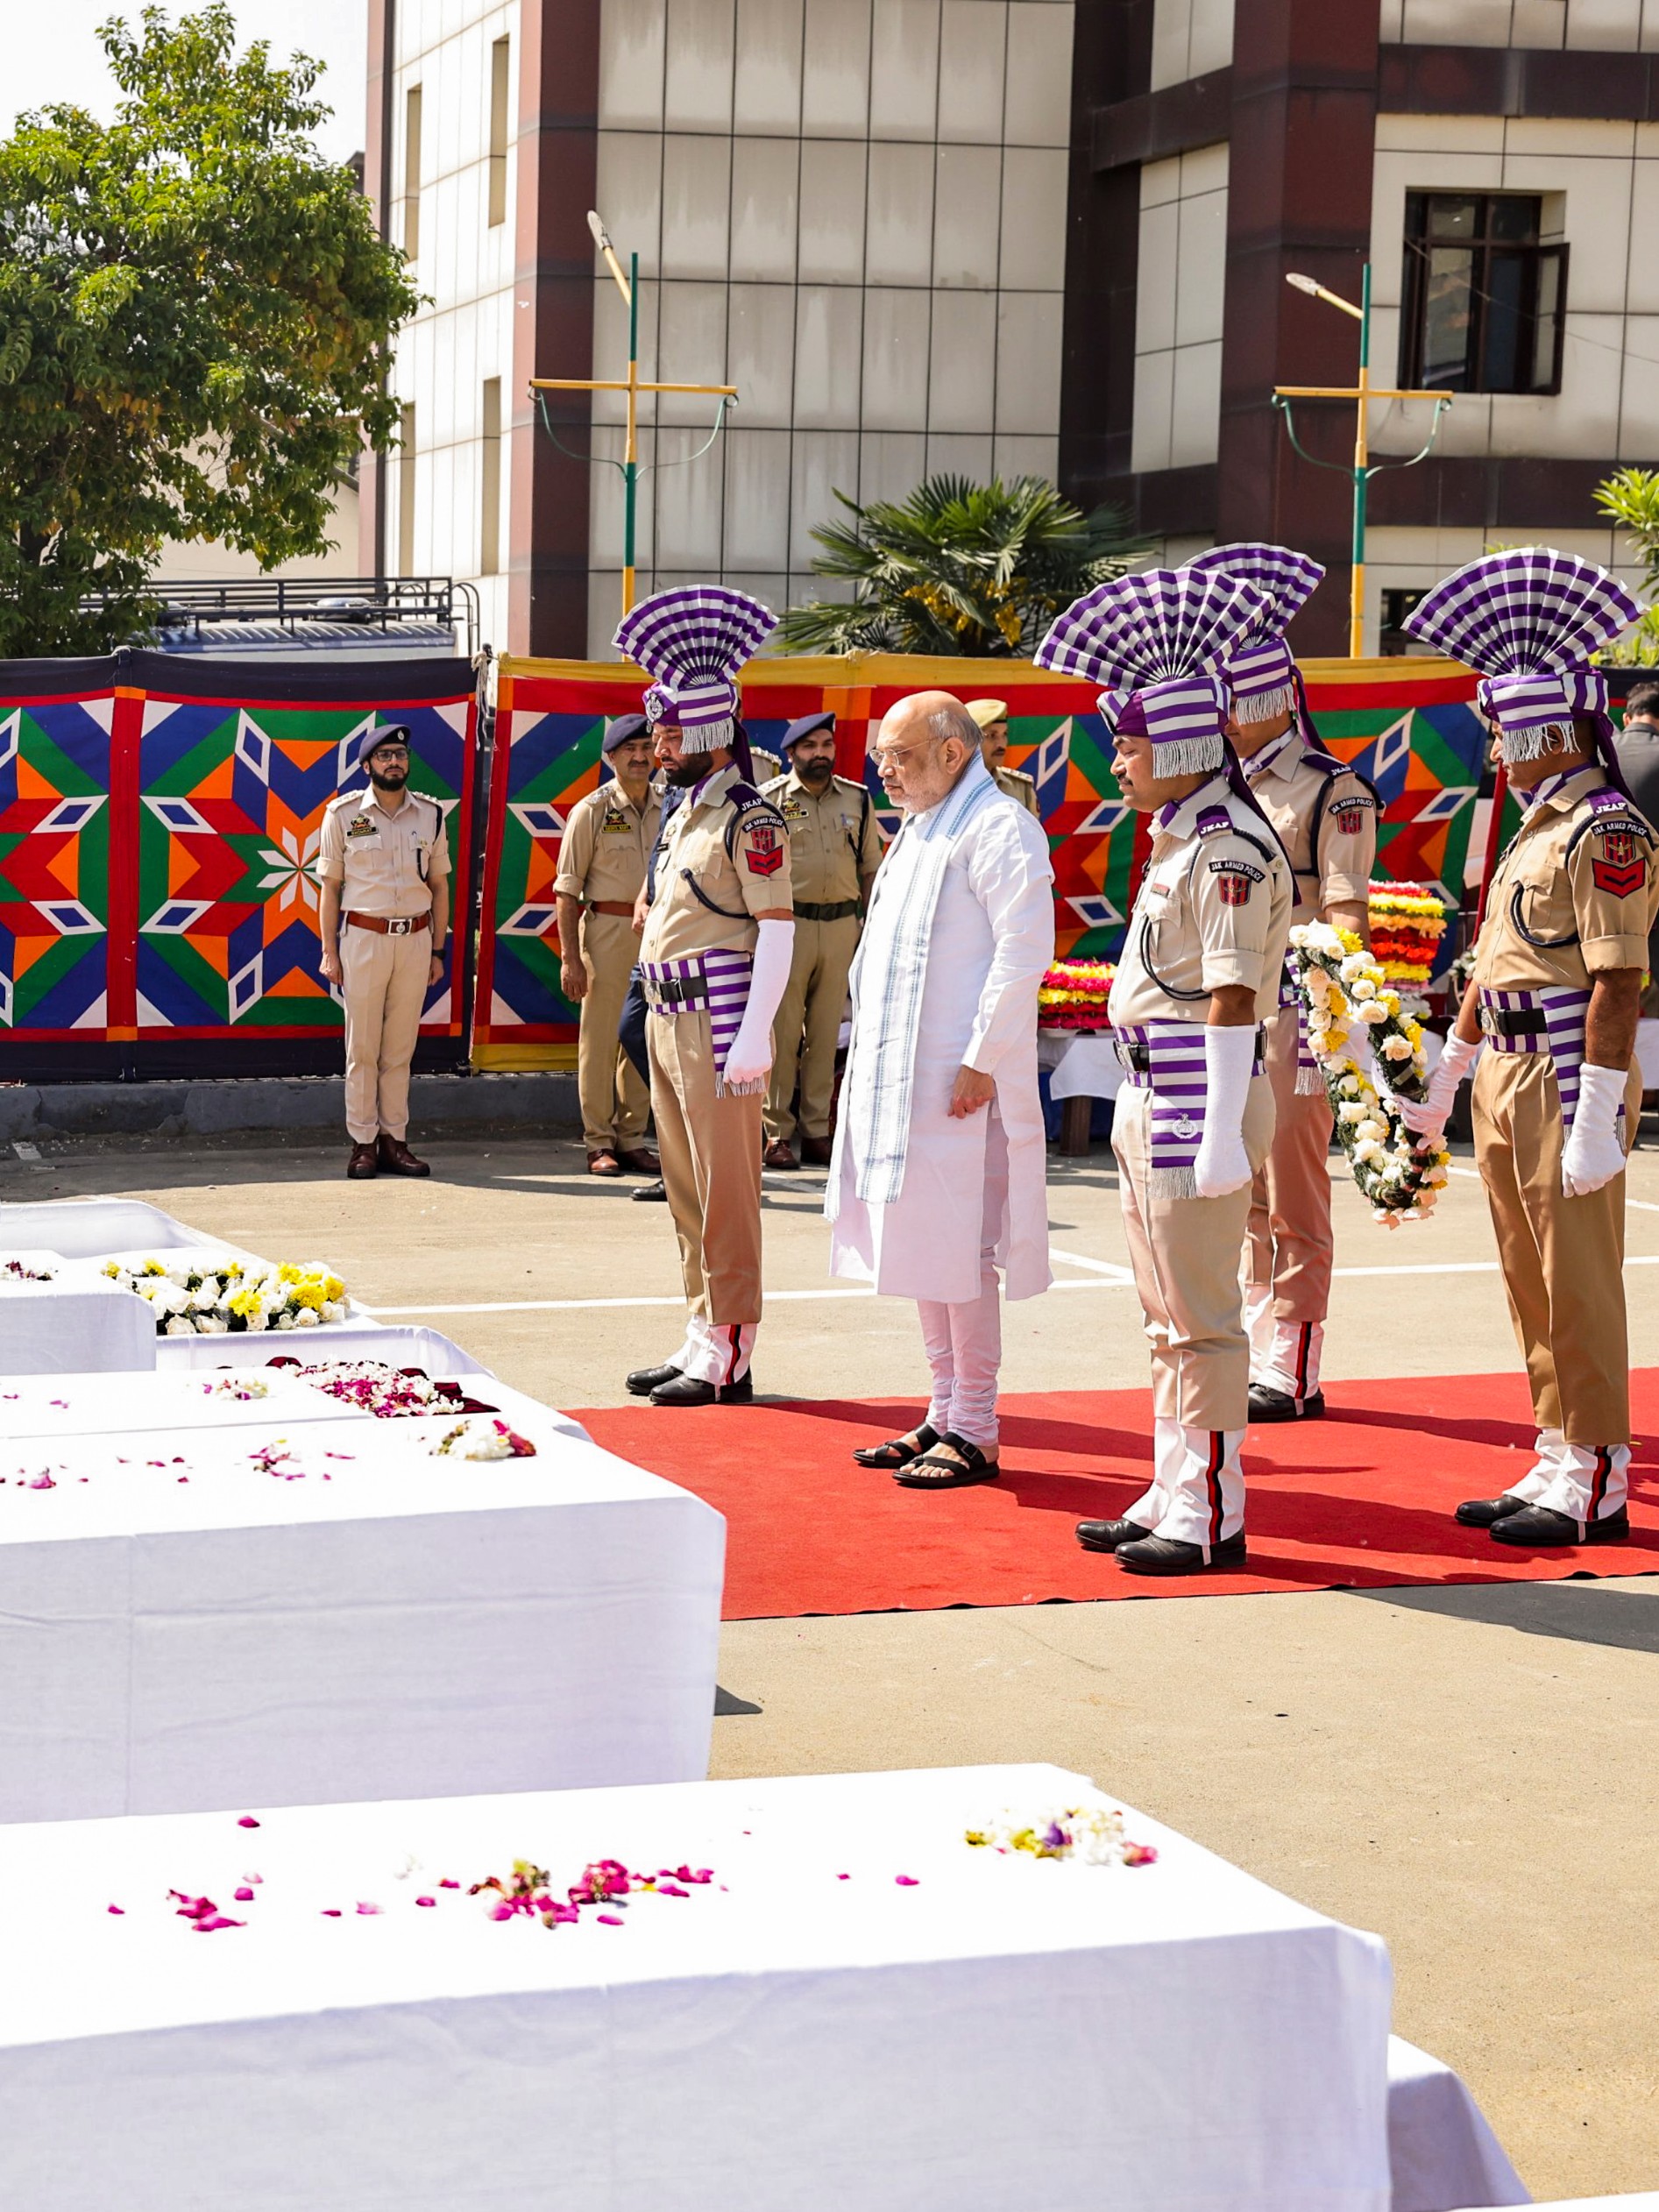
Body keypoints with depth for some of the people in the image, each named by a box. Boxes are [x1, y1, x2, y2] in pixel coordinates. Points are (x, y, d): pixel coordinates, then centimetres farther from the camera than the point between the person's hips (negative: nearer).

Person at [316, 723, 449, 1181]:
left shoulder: (430, 815, 8)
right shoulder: (344, 813, 1)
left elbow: (439, 885, 13)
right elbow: (330, 885, 3)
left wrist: (437, 950, 9)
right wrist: (329, 950, -1)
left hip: (415, 938, 2)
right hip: (364, 936, -2)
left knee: (400, 1049, 5)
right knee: (363, 1048, 0)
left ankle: (395, 1141, 9)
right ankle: (363, 1143, 5)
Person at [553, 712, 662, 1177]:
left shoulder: (666, 809, 10)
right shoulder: (592, 811, -3)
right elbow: (567, 890, -4)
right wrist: (569, 956, -11)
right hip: (606, 929, -4)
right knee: (599, 1039, -1)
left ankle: (631, 1138, 16)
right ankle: (598, 1143, 5)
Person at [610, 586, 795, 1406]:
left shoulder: (751, 822, -12)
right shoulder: (684, 817, 16)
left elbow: (778, 931, -17)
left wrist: (753, 1036, -22)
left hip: (719, 1023, -9)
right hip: (669, 1021, 9)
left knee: (725, 1191, -6)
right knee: (686, 1189, 13)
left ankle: (730, 1360, -2)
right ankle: (701, 1341, 20)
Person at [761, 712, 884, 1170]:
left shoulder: (857, 800, 11)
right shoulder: (769, 800, -1)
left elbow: (871, 868, 15)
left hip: (841, 924, 4)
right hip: (788, 922, -4)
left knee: (826, 1033, 7)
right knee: (782, 1032, -4)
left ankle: (816, 1132, 13)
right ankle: (775, 1133, 2)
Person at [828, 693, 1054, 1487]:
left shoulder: (997, 828, -11)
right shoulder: (919, 830, 19)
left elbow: (1024, 950, -18)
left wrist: (981, 1061, -20)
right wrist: (867, 1057, 16)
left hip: (959, 1082, -10)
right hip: (896, 1077, 10)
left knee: (960, 1254, -6)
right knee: (921, 1250, 13)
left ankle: (975, 1435, 1)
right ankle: (945, 1414, 21)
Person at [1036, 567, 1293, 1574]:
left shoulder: (1231, 850, -16)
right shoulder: (1180, 839, 16)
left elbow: (1233, 997, -21)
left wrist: (1222, 1134, -24)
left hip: (1198, 1099, -10)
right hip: (1152, 1100, 10)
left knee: (1202, 1319, -4)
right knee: (1170, 1319, 15)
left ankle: (1212, 1517, 2)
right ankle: (1172, 1499, 22)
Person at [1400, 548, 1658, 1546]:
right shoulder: (1537, 827, 15)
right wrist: (1447, 1073, 25)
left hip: (1569, 1082, -9)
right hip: (1508, 1082, 9)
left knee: (1579, 1288, -3)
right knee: (1533, 1287, 13)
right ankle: (1557, 1465, 22)